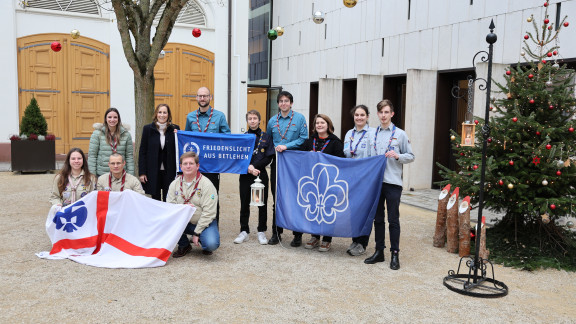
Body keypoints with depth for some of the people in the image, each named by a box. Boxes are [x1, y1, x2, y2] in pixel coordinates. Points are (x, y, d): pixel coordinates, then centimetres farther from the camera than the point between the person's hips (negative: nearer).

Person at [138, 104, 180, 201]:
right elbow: (142, 152, 2)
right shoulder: (148, 129, 2)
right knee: (155, 199, 6)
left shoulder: (174, 129, 2)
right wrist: (142, 172, -3)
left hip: (169, 171, 0)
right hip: (153, 172, 0)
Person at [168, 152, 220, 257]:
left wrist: (197, 233, -17)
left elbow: (208, 212, -15)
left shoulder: (206, 184, -11)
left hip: (204, 223, -4)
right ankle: (184, 246, 3)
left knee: (211, 244, -31)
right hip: (184, 222, 4)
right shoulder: (174, 184, 2)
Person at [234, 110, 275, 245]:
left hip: (261, 174, -1)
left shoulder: (266, 137, 3)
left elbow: (269, 158, -3)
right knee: (244, 204, 6)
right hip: (245, 175, 1)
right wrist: (248, 168, -15)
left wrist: (254, 166, -15)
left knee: (262, 204, 4)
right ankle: (244, 232, 16)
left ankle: (261, 232, 15)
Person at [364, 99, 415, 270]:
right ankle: (379, 251, 21)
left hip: (393, 182, -4)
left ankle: (395, 254, 9)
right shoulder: (373, 134, 11)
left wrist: (397, 156, -15)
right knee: (378, 219, 11)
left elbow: (411, 157, 3)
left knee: (393, 219, 0)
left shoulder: (400, 134, 1)